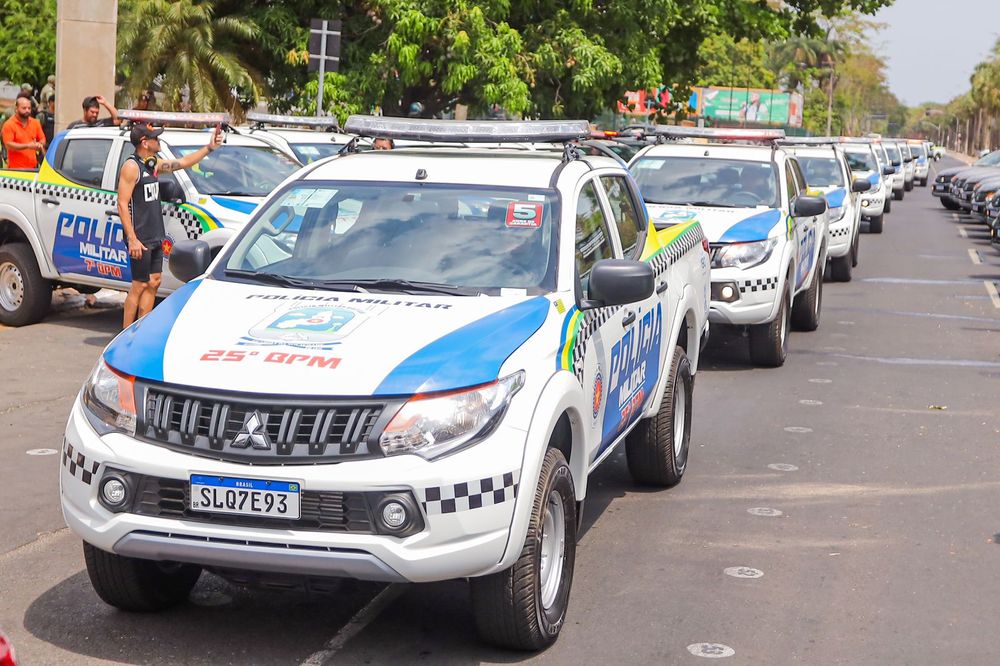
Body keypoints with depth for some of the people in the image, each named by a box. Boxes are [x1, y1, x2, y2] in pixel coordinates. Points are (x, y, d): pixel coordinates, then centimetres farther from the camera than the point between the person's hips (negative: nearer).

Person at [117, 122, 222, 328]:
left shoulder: (154, 163, 12)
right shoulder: (131, 166, -13)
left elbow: (183, 162, 25)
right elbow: (122, 205, -17)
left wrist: (209, 147, 21)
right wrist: (132, 239, -23)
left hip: (155, 237, 9)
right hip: (140, 238, -9)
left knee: (153, 282, 10)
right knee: (139, 285, -6)